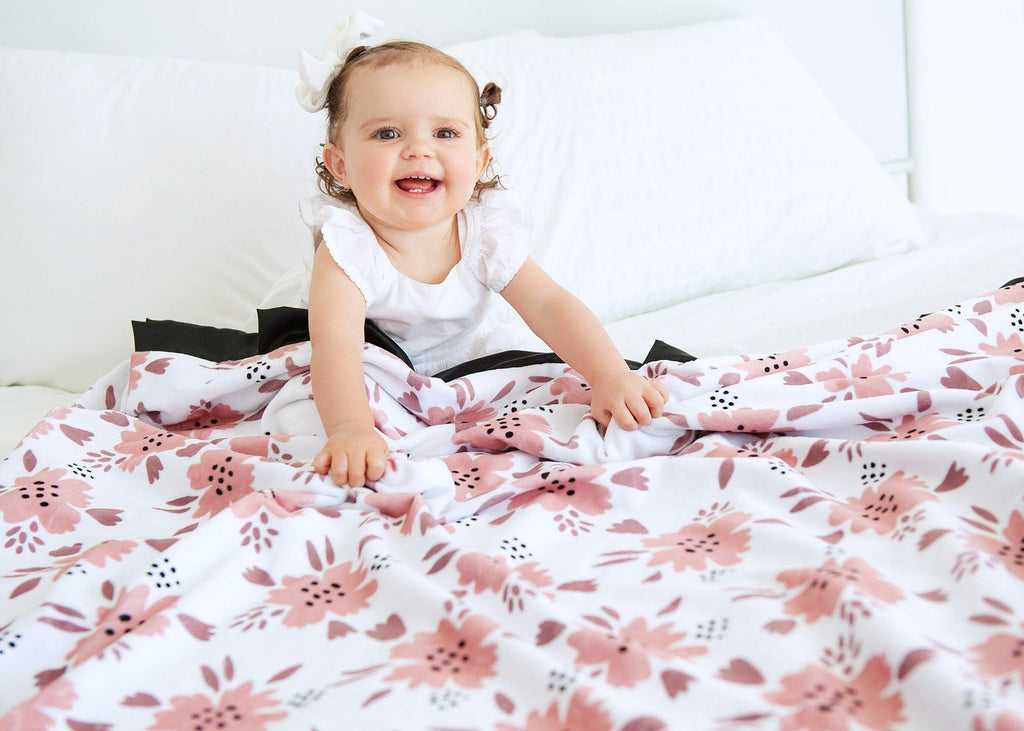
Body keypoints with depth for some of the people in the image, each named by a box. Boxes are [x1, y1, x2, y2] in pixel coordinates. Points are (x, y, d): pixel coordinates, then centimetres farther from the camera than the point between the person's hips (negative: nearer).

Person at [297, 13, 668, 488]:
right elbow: (336, 342, -44)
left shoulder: (485, 233, -19)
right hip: (373, 387, -3)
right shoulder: (346, 247, -31)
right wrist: (350, 428, -64)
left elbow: (550, 306, -22)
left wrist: (610, 377, -39)